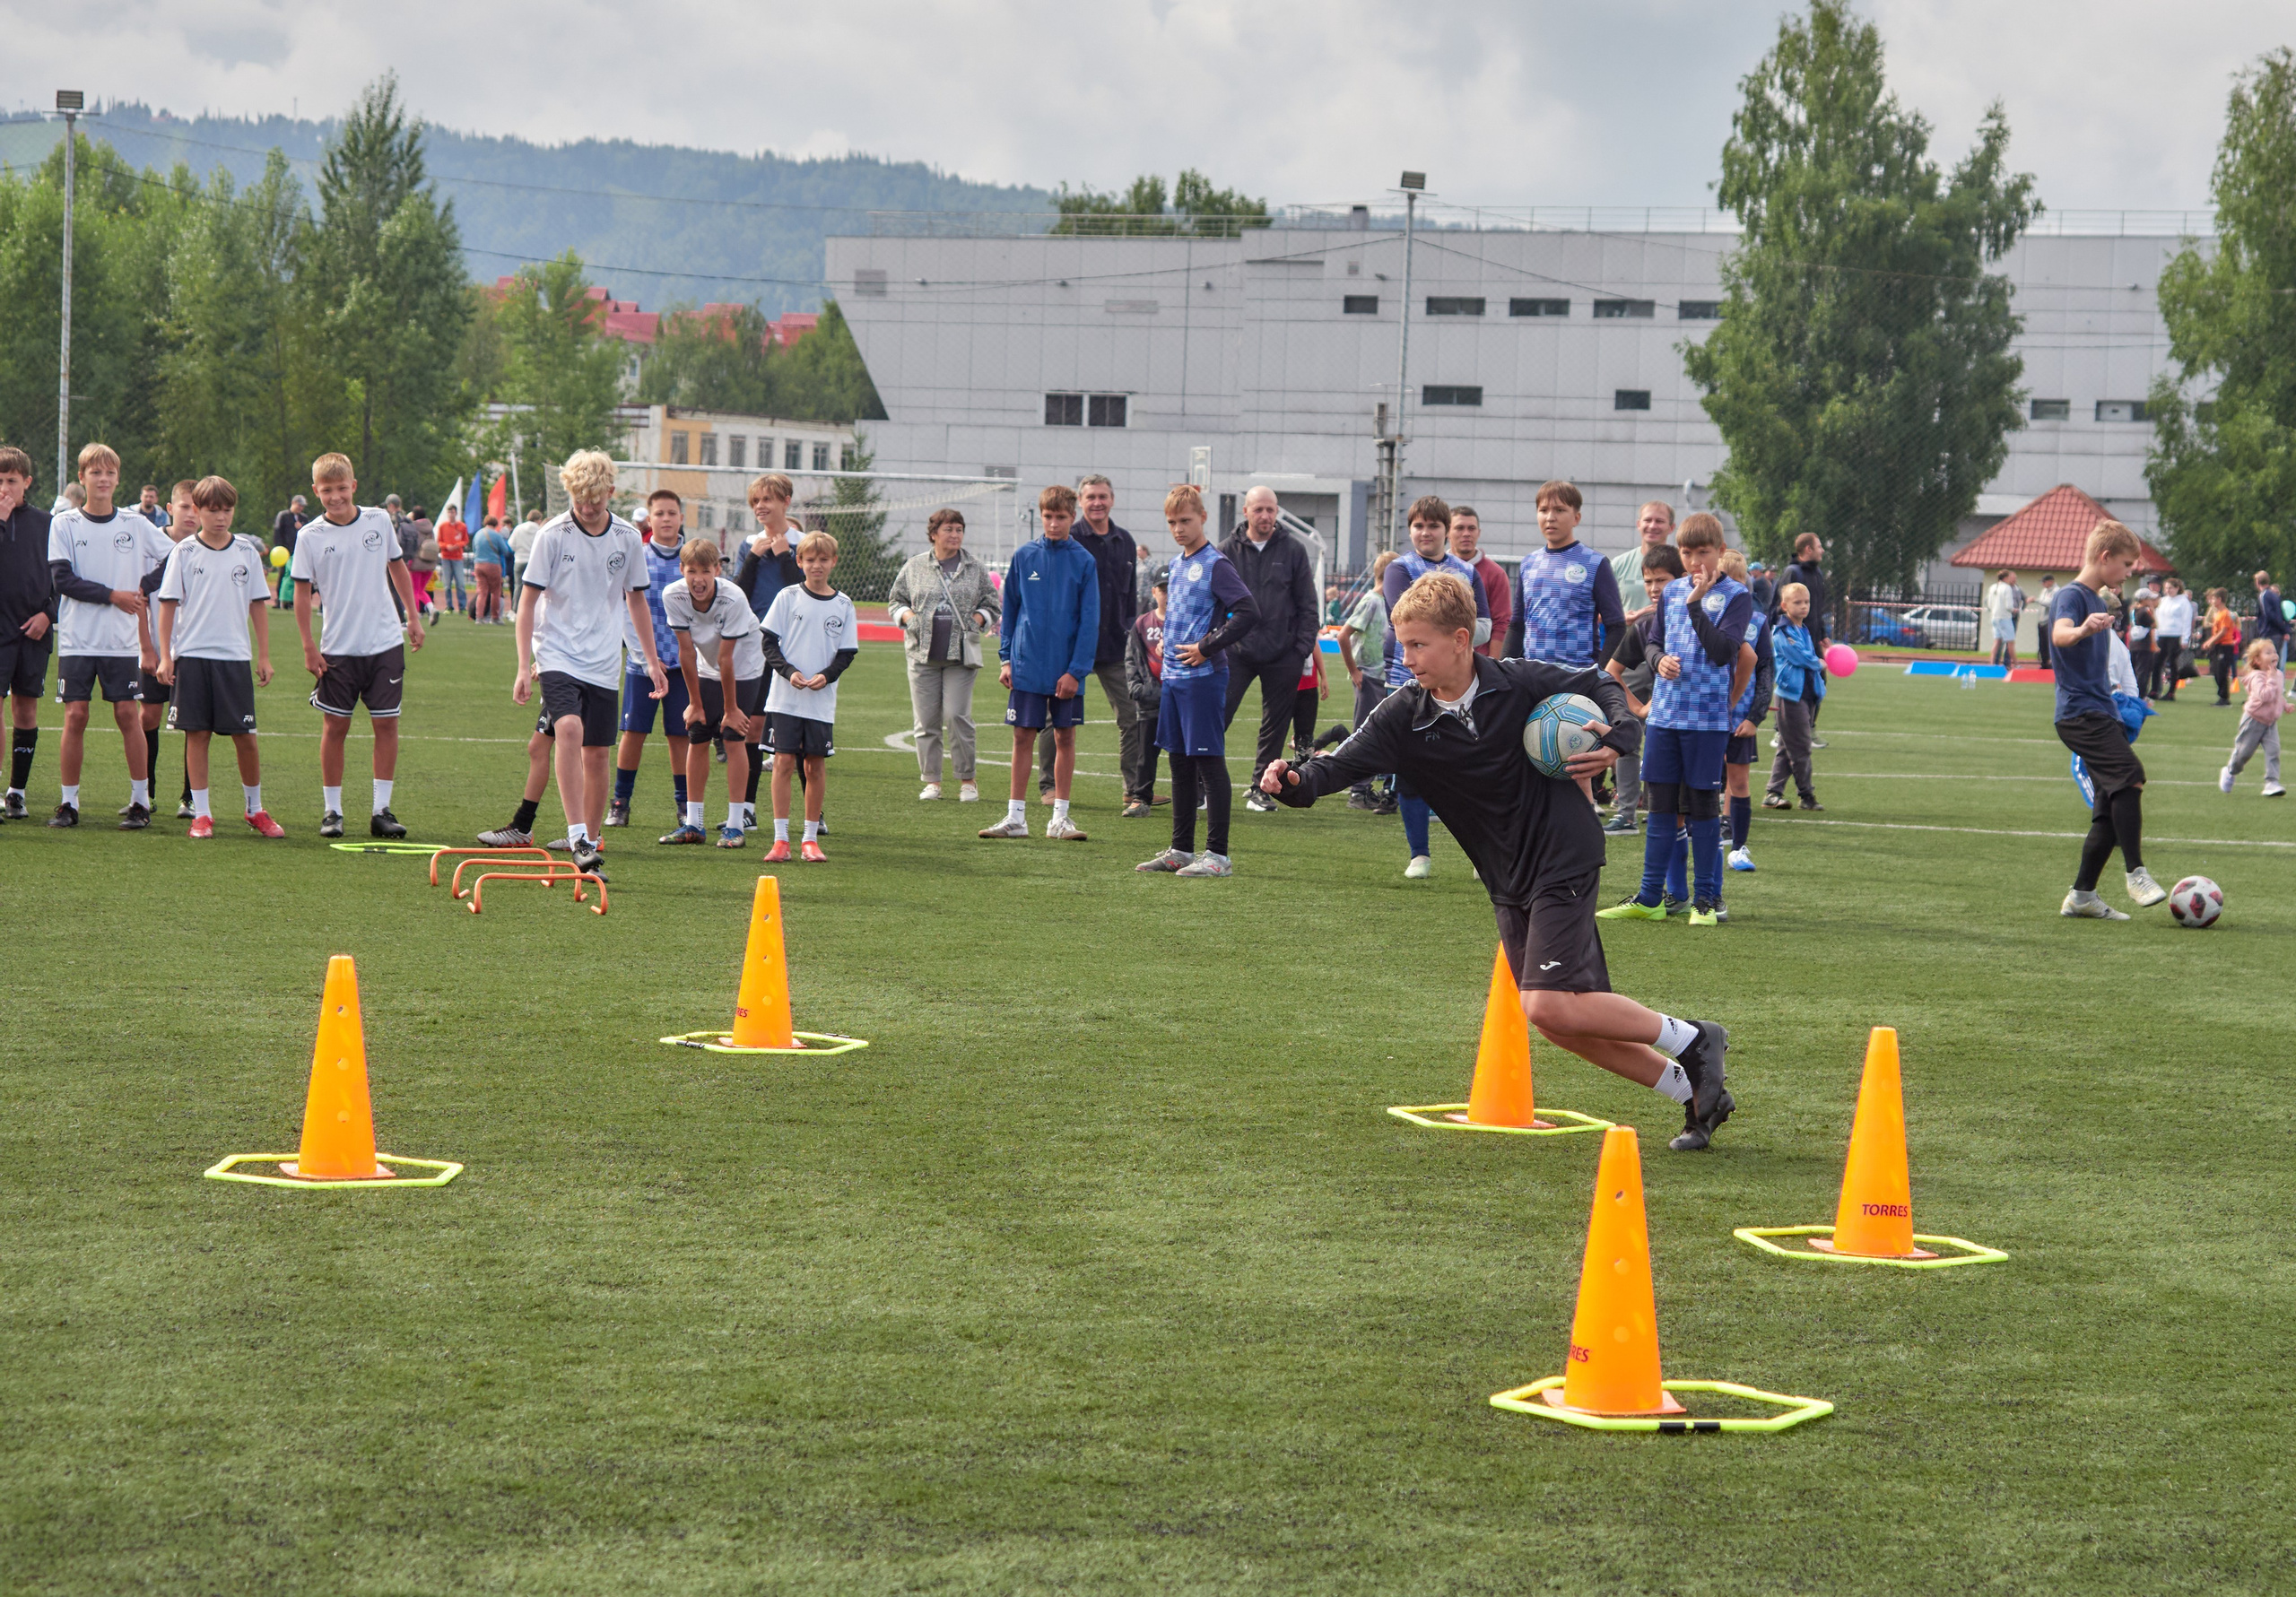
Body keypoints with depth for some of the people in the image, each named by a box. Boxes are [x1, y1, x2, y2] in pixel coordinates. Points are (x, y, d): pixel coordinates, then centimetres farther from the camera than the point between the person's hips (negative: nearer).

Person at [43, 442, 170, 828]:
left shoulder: (135, 525, 6)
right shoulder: (64, 525, 2)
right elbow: (62, 580, -7)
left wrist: (143, 588, 0)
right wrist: (113, 595, -12)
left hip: (123, 640, 1)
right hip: (77, 640, -1)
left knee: (128, 714, -4)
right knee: (75, 715, -4)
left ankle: (140, 801, 3)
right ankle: (68, 803, 4)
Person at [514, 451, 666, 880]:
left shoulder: (628, 538, 4)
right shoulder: (553, 535, -6)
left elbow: (636, 601, 17)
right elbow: (529, 600, -2)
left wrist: (653, 661, 18)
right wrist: (524, 666, -8)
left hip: (604, 663, 3)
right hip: (558, 655, -3)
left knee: (597, 754, 3)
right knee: (570, 729, -25)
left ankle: (590, 847, 16)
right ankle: (577, 837, -27)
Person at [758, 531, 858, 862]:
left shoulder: (843, 605, 6)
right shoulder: (788, 597, 2)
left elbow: (847, 652, 6)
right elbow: (769, 641, 1)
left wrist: (826, 676, -12)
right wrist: (789, 672, -14)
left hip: (822, 699, 1)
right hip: (786, 696, -1)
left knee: (816, 765, 3)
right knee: (784, 761, -5)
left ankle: (811, 838, 11)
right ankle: (781, 838, -2)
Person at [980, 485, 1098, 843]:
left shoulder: (1084, 562, -2)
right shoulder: (1024, 556, 2)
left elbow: (1089, 621, -3)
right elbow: (1009, 610, 9)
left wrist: (1076, 669, -9)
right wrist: (1006, 658, 3)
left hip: (1066, 670, -1)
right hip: (1027, 665, 1)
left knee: (1065, 737, 4)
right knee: (1023, 737, 4)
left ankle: (1060, 817, 12)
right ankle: (1016, 817, 9)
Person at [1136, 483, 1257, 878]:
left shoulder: (1216, 565, -10)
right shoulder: (1176, 566, 15)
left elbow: (1249, 613, -19)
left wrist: (1206, 648, -16)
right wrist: (1167, 641, 12)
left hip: (1204, 677, -8)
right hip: (1173, 677, 8)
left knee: (1209, 762, -6)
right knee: (1180, 763, 12)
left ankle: (1218, 854, -5)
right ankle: (1181, 849, 18)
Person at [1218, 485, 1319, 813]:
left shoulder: (1293, 551, 3)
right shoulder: (1229, 551, 3)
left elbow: (1307, 605, 5)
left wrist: (1304, 649, -1)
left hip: (1282, 656, 1)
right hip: (1237, 651, -1)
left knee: (1275, 725, 6)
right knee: (1217, 716, -8)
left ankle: (1261, 790, 16)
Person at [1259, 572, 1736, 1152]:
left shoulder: (1520, 683, -13)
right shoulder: (1403, 717, -6)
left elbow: (1601, 686, 3)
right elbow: (1343, 763, -17)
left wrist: (1615, 741, -15)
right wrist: (1294, 782, -37)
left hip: (1565, 860, -6)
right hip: (1507, 882, 6)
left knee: (1550, 1007, -20)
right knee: (1565, 1025, 6)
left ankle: (1691, 1041, 0)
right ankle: (1695, 1094, 21)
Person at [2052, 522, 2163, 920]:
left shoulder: (2098, 600, 21)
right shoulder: (2071, 596, -9)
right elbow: (2060, 635, -32)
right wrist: (2083, 630, -51)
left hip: (2101, 712, 10)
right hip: (2080, 712, -10)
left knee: (2113, 805, 5)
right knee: (2130, 775, -25)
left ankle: (2082, 895, 9)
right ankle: (2136, 875, -23)